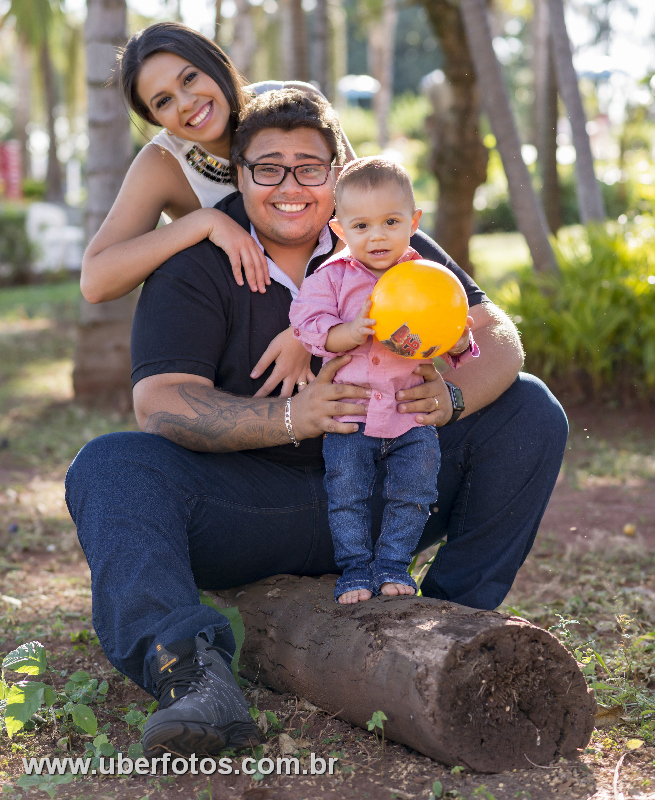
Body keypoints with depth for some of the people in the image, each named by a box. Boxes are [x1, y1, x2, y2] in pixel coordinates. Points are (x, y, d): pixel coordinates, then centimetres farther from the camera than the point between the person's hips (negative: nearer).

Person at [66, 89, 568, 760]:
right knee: (107, 468, -27)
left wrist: (450, 395, -29)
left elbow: (496, 336, -5)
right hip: (247, 502, -2)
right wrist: (290, 417, -34)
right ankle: (190, 670, -47)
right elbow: (159, 401, -18)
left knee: (529, 413, -11)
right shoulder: (195, 267, -5)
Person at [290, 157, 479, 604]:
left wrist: (460, 341, -14)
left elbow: (452, 343, 10)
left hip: (413, 412, 1)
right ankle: (355, 570, 9)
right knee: (346, 490, -6)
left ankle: (393, 563, 14)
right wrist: (352, 332, -23)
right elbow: (309, 325, -6)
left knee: (415, 490, -3)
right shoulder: (332, 277, 3)